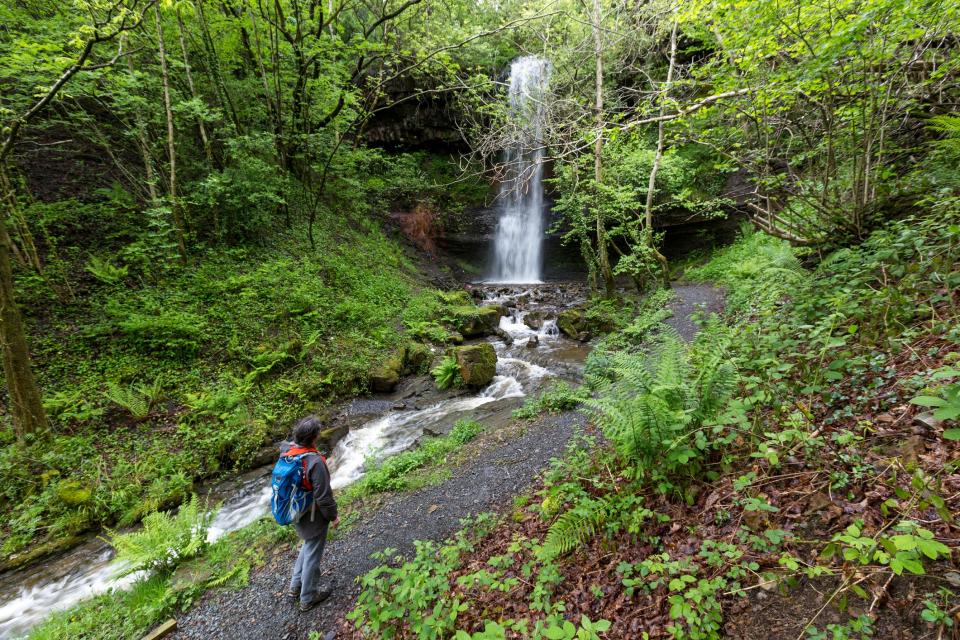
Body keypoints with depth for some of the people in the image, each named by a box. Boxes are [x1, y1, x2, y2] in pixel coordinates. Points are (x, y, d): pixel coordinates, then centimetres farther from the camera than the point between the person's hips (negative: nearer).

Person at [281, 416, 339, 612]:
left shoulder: (287, 451, -11)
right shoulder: (315, 461, -32)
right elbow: (323, 495, -25)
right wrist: (333, 516, -11)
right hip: (313, 516, -7)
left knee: (308, 545, 30)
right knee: (312, 555, 12)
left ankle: (296, 586, 43)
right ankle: (308, 598, 30)